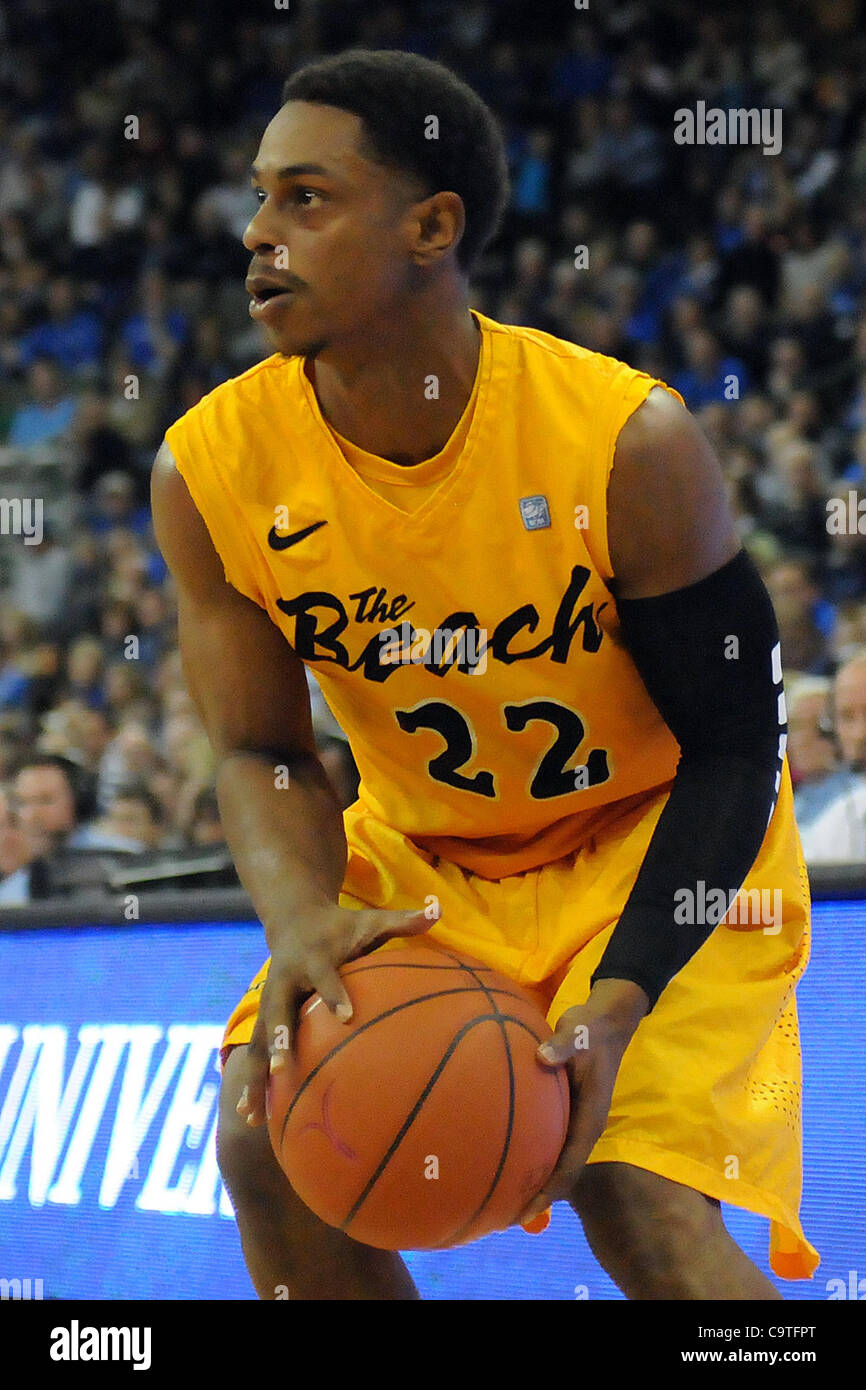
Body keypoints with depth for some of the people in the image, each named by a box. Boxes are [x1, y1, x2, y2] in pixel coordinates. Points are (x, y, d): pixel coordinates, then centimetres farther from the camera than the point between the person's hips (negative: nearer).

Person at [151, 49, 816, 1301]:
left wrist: (619, 996, -31)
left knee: (640, 1198, -23)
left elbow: (733, 744, -19)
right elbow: (260, 751, -7)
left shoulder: (625, 440, -27)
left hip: (656, 846, -4)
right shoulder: (212, 468, -17)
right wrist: (301, 922, -30)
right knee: (271, 1144, -12)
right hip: (420, 856, 4)